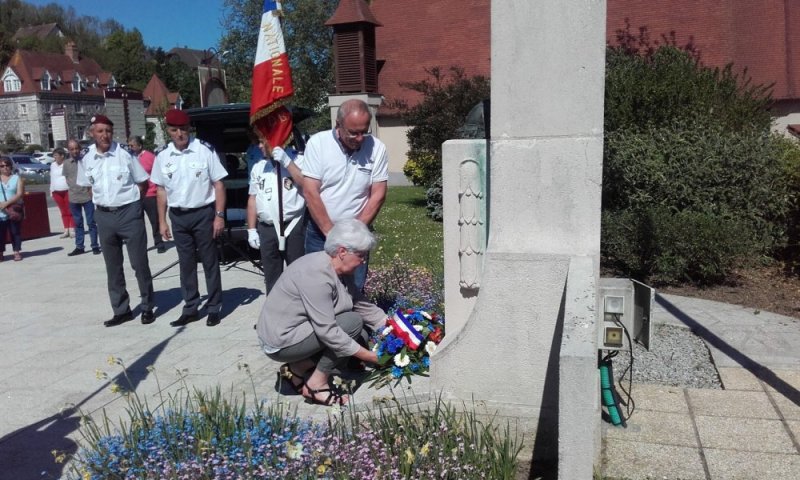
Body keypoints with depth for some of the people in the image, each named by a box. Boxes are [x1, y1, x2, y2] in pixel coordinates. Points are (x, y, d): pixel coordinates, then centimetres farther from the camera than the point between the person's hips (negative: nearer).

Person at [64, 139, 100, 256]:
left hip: (87, 196, -3)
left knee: (91, 222, 1)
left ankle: (95, 246, 8)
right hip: (73, 198, 3)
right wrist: (74, 187, 3)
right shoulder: (66, 163, 7)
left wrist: (91, 188, -7)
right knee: (78, 223, 11)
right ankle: (79, 247, 17)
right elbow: (66, 178, 15)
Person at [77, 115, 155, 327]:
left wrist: (127, 198, 0)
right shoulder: (86, 160, 2)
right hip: (104, 216, 4)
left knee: (140, 264, 0)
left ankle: (148, 307, 12)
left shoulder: (125, 155, -7)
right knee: (113, 267, 10)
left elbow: (143, 182, 2)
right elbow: (86, 185, 18)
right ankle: (121, 310, 21)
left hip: (129, 213, -4)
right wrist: (103, 199, 8)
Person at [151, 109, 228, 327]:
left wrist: (219, 215, -10)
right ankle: (190, 309, 22)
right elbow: (161, 190, 11)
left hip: (203, 213, -4)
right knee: (186, 264, 12)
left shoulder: (205, 150, -8)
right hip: (178, 216, 4)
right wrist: (162, 221, 9)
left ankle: (214, 308, 14)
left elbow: (219, 184, -5)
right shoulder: (162, 156, 3)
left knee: (209, 262, 5)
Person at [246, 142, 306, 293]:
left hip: (293, 227, -5)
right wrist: (251, 230, 11)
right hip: (266, 230, 5)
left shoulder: (298, 161, -1)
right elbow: (252, 199, 16)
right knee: (271, 277, 11)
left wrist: (287, 162, -16)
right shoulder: (259, 167, 15)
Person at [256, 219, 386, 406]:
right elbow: (328, 332, -29)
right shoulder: (316, 274, -28)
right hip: (282, 341, -10)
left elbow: (364, 306, 7)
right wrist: (370, 356, -23)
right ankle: (317, 385, -7)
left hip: (297, 329, 10)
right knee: (353, 323, -19)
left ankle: (297, 369, 8)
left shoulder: (339, 271, 1)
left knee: (360, 336, 2)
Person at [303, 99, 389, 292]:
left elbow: (378, 195, -3)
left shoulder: (377, 148, -5)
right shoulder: (318, 143, -9)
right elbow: (310, 192, -11)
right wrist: (331, 233, -13)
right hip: (319, 232, -1)